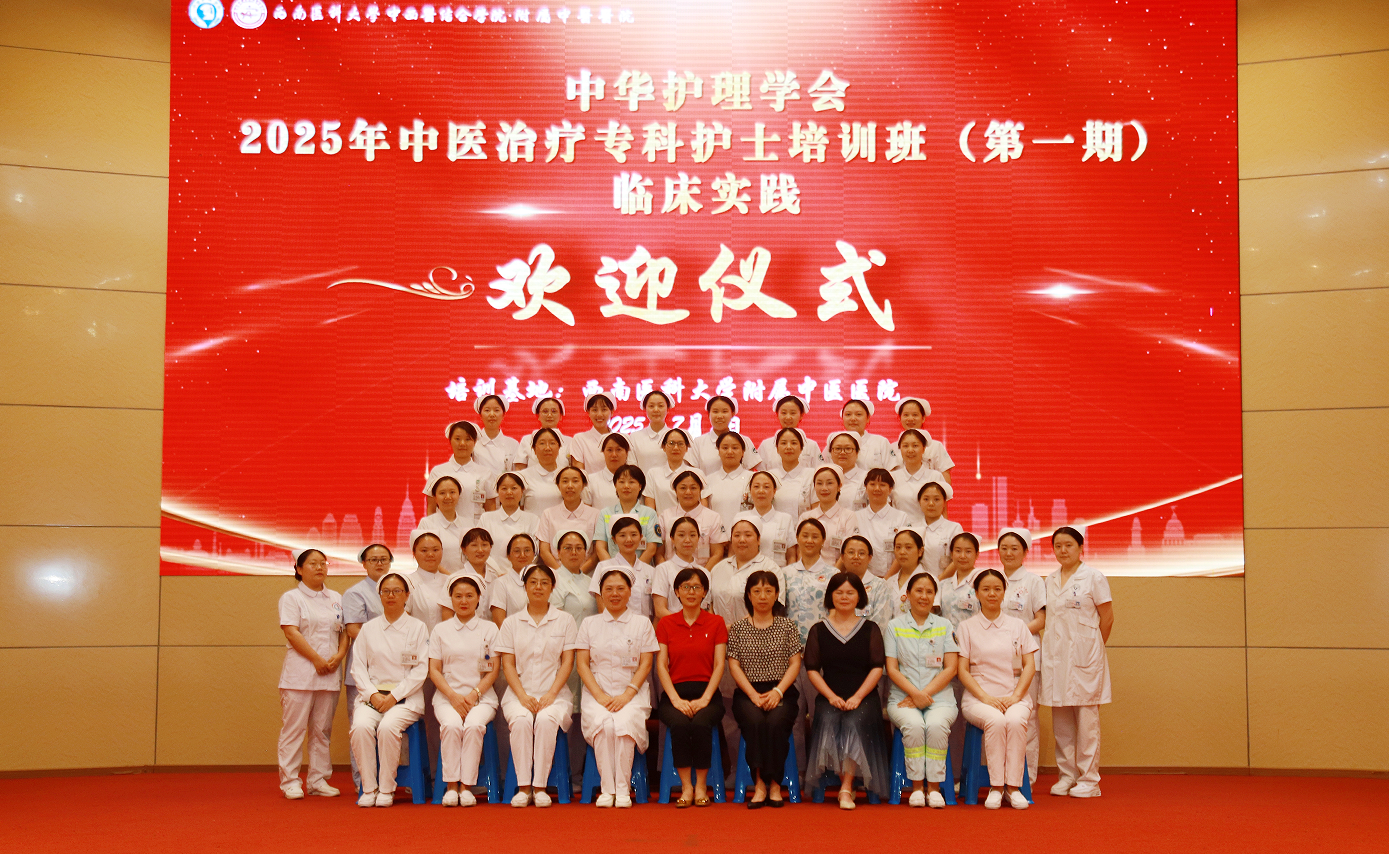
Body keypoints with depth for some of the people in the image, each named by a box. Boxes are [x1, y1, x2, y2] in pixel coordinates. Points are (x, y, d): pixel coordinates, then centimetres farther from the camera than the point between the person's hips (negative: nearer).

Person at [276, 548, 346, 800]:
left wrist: (339, 656, -5)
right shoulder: (291, 598, 0)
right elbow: (292, 632, -10)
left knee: (322, 730, 8)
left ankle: (318, 780, 13)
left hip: (329, 675, 5)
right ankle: (290, 781, 2)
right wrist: (317, 659, -14)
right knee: (294, 728, -4)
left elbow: (345, 631, 14)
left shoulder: (336, 598, 16)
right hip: (300, 673, -5)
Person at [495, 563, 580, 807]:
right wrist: (523, 696, -11)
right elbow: (508, 664, 5)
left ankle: (540, 787, -27)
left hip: (555, 693, -1)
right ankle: (523, 787, -27)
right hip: (519, 692, 1)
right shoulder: (511, 623, 12)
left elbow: (567, 662, 3)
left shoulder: (565, 621, 10)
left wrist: (550, 695, -11)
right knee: (521, 720, -32)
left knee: (546, 720, -33)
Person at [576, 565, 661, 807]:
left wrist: (627, 694, -11)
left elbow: (645, 664, 4)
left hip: (632, 693, -1)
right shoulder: (589, 624, 14)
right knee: (604, 724, -31)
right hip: (597, 693, 1)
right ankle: (607, 789, -23)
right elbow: (583, 664, 7)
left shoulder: (642, 623, 11)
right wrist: (600, 695, -9)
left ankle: (623, 790, -22)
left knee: (624, 723, -32)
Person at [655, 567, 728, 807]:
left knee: (700, 724, -32)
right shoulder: (666, 623, 10)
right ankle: (686, 787, -20)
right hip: (675, 693, 0)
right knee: (679, 724, -32)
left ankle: (701, 785, -15)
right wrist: (676, 699, -11)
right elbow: (661, 665, 3)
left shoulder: (716, 623, 8)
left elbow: (719, 665, 2)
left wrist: (704, 699, -12)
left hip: (707, 693, 0)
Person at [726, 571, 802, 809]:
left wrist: (778, 691, -11)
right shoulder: (738, 628, 11)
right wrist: (754, 695, -11)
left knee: (775, 722, -32)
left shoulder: (788, 626, 11)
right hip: (747, 692, 0)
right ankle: (759, 784, -28)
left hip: (781, 691, 0)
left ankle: (774, 784, -24)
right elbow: (734, 665, 4)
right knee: (755, 721, -33)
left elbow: (795, 663, 5)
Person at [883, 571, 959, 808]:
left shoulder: (945, 626, 11)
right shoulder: (894, 626, 10)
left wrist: (925, 694, -9)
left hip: (939, 697, 0)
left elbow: (951, 668, 3)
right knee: (914, 725, -32)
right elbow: (891, 668, 3)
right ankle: (916, 786, -20)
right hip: (902, 697, 0)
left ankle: (934, 786, -20)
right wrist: (914, 693, -13)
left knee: (936, 725, -32)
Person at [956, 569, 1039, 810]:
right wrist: (986, 697, -13)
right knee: (995, 720, -34)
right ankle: (995, 788, -28)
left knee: (1015, 720, -33)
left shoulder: (1017, 625, 14)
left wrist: (1015, 697, -9)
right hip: (979, 696, -1)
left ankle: (1014, 787, -27)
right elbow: (963, 670, 2)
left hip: (1015, 696, 1)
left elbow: (1029, 665, 7)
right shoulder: (966, 627, 9)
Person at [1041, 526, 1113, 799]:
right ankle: (1067, 775, 15)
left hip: (1084, 655, -5)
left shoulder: (1093, 577, -2)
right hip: (1055, 654, 5)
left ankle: (1089, 779, 4)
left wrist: (1093, 648, 4)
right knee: (1060, 720, 7)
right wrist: (1049, 649, 7)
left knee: (1086, 718, -1)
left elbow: (1107, 617, -1)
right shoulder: (1050, 581, 13)